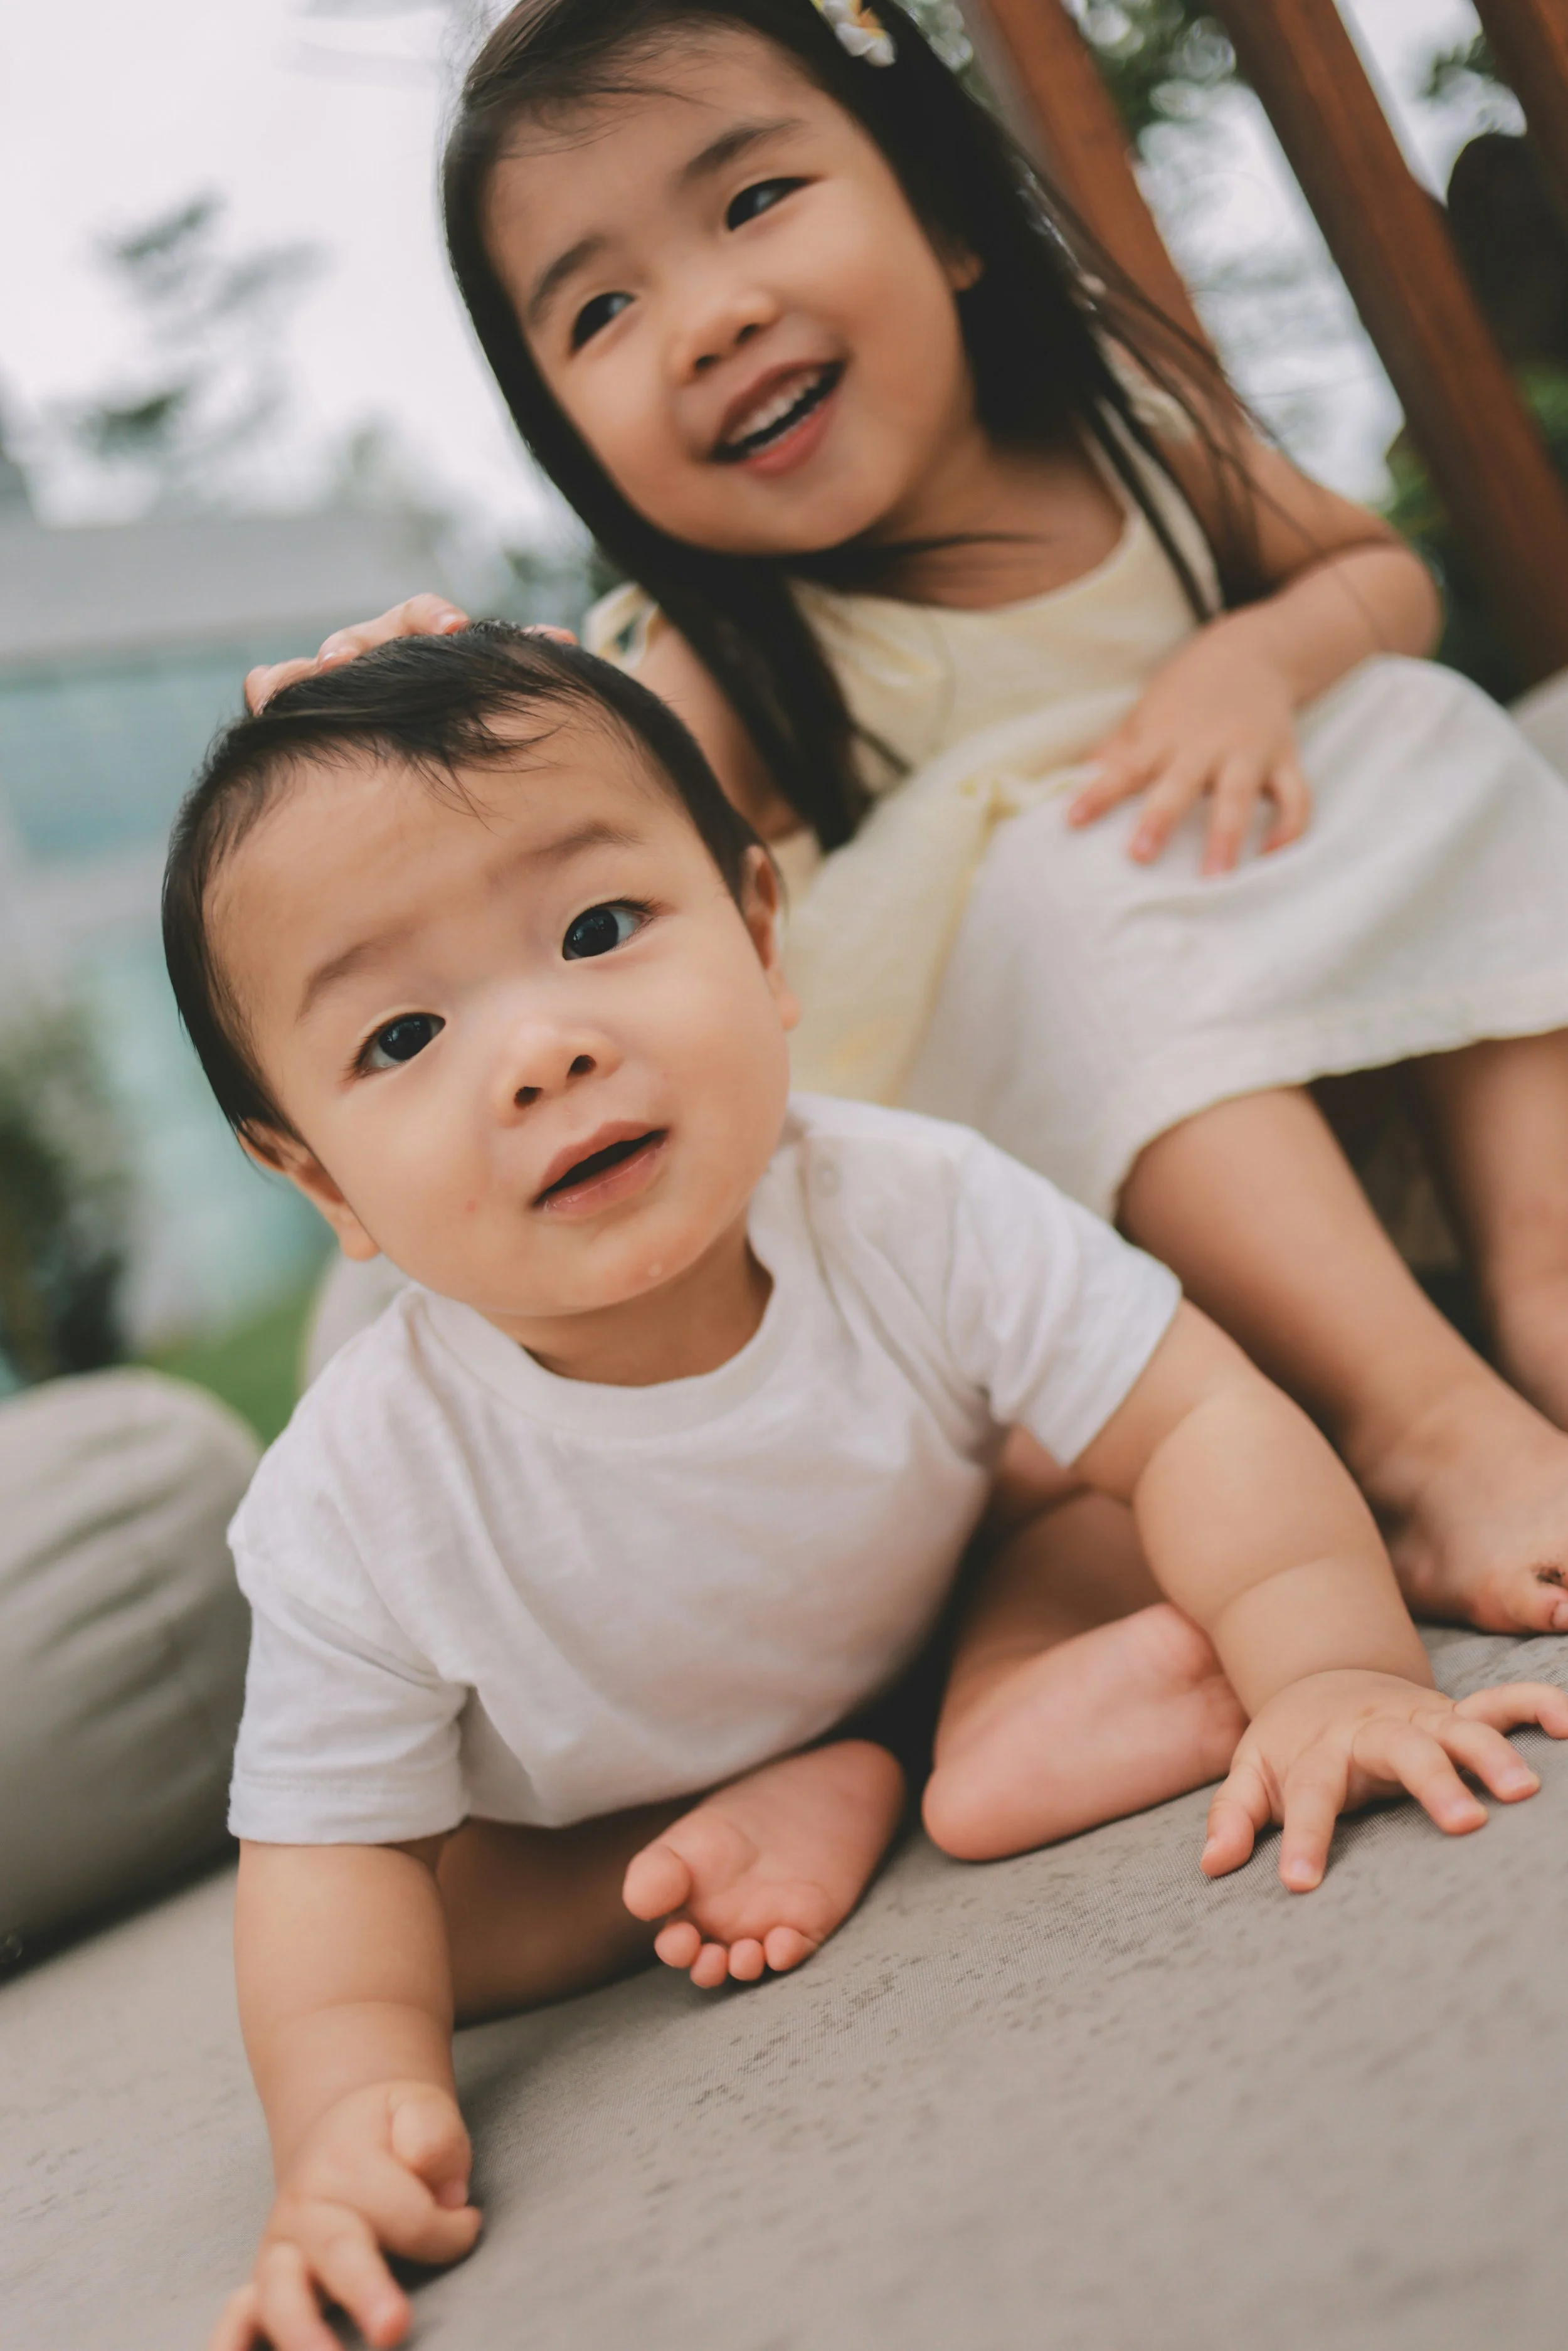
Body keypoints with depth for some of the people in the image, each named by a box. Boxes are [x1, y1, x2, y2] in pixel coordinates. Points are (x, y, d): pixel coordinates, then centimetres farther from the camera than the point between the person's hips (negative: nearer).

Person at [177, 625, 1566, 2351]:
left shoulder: (915, 1214, -32)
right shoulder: (359, 1508, -34)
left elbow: (1195, 1418, -27)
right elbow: (335, 1858, -25)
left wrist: (1334, 1665, -43)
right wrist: (347, 2112, -42)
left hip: (929, 1633, 0)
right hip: (597, 1821, 1)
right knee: (443, 1913, -16)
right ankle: (797, 1815, -10)